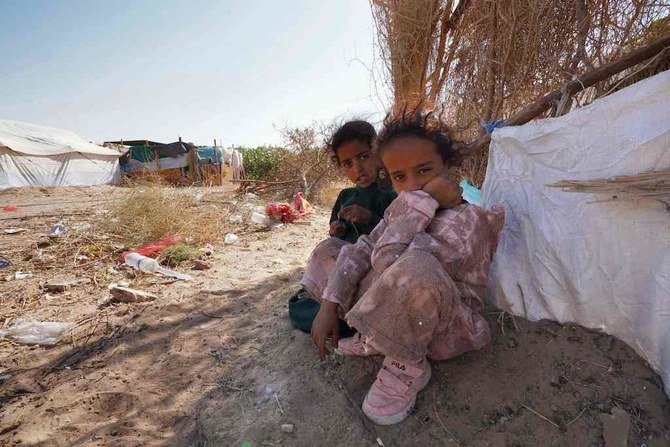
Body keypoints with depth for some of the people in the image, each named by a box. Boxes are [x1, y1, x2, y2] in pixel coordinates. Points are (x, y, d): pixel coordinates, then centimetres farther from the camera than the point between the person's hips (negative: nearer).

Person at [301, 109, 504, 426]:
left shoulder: (466, 219, -23)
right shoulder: (402, 212, 4)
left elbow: (388, 261, -37)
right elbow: (362, 250, -4)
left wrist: (424, 199, -29)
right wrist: (329, 305, -14)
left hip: (444, 328, -7)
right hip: (394, 312, 8)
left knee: (416, 267, -45)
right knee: (327, 249, 7)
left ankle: (407, 366, -14)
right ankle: (375, 339, -1)